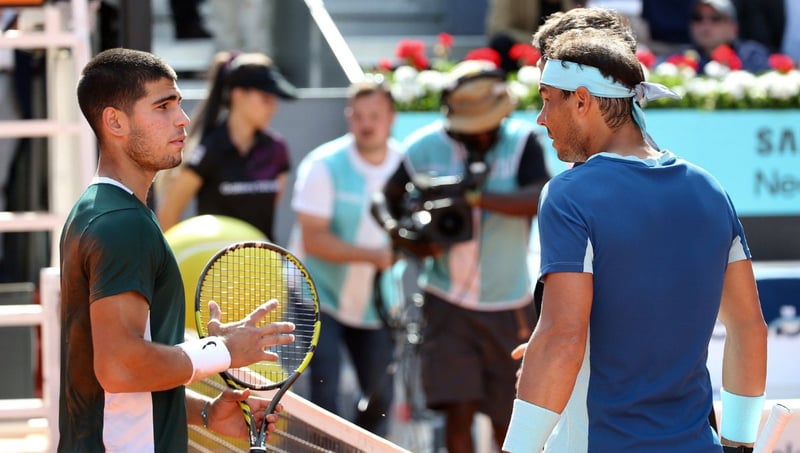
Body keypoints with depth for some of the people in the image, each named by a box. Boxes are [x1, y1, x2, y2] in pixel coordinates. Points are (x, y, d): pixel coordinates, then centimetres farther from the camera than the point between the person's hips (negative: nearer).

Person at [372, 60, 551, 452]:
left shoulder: (521, 141, -8)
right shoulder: (425, 148, -5)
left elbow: (541, 198, -25)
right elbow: (384, 199, 8)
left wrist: (476, 197, -36)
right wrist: (404, 237, -13)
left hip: (509, 306, 0)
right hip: (448, 302, 0)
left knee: (509, 421, 10)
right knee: (458, 410, -10)